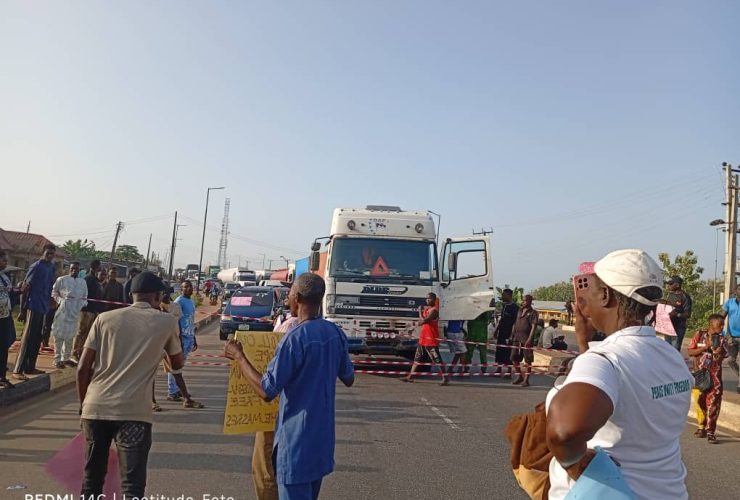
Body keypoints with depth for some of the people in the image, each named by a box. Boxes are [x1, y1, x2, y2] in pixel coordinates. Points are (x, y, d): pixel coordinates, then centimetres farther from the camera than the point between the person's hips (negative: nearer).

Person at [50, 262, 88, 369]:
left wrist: (83, 305, 0)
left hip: (75, 311, 5)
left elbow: (85, 296, 15)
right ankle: (57, 359, 2)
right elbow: (54, 292, 3)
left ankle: (66, 358, 21)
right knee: (59, 334, -3)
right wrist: (59, 300, -10)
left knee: (70, 335, 11)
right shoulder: (61, 279, 1)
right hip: (63, 309, -5)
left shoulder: (83, 282, 13)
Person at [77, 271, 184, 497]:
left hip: (95, 406, 4)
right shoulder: (166, 322, 5)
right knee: (132, 485, -1)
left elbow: (83, 368, 6)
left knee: (92, 479, 20)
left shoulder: (105, 318, 9)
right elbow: (177, 364, 19)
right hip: (133, 411, -3)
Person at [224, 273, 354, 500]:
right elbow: (349, 379, 13)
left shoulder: (295, 338, -21)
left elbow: (267, 391, -20)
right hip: (322, 435, 8)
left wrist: (239, 357, -9)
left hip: (297, 438, -7)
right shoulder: (335, 333, 1)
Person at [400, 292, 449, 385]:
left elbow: (424, 320, -23)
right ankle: (410, 376, 19)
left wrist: (420, 312, -8)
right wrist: (422, 312, -4)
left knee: (437, 359, -7)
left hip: (431, 339, -9)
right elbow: (420, 322, 16)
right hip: (423, 338, 10)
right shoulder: (426, 309, 15)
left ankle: (445, 377, -1)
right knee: (417, 357, 13)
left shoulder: (434, 310, -14)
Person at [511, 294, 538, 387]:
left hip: (526, 339, -6)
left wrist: (530, 339, -19)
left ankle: (526, 380, 7)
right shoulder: (520, 311, 16)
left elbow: (534, 326, -11)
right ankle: (519, 376, 22)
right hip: (517, 338, 6)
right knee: (514, 358, 7)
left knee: (527, 360, 0)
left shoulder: (533, 312, -3)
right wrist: (512, 335, 14)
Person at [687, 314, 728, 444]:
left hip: (714, 376, 0)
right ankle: (702, 426, 24)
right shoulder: (699, 335, 0)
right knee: (700, 401, 8)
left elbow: (719, 359, -7)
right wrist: (705, 347, -14)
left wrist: (717, 354, -29)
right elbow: (690, 352, -3)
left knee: (713, 403, -5)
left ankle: (710, 431, 1)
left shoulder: (722, 340, 1)